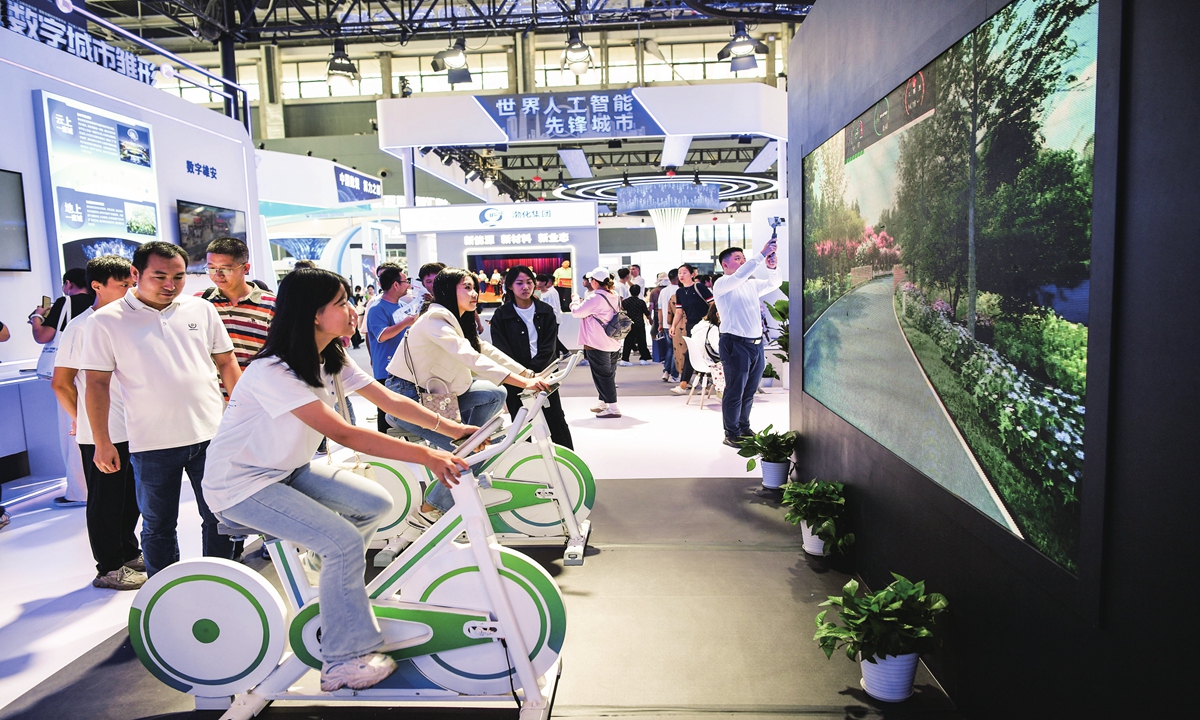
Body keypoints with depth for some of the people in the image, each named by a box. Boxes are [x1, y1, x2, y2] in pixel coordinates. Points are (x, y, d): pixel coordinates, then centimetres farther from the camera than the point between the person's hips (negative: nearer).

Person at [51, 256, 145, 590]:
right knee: (105, 501, 6)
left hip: (134, 430, 7)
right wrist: (82, 420, 0)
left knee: (131, 498, 18)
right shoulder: (81, 327, -13)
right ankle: (109, 568, 18)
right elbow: (61, 383, -11)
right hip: (101, 435, -6)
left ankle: (129, 554, 33)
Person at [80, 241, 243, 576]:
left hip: (211, 435, 2)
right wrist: (101, 442, -5)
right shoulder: (107, 320, -2)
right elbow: (97, 383, -2)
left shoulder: (202, 309, 5)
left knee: (220, 518, 11)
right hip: (152, 444, -2)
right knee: (158, 526, 12)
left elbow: (226, 362, 10)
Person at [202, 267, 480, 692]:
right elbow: (345, 434, -36)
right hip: (240, 485, -9)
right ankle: (343, 663, -6)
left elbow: (389, 401, -2)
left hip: (287, 471, 9)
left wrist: (451, 427, -14)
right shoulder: (272, 371, -29)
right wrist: (426, 457, -40)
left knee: (376, 504, -1)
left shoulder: (331, 361, -1)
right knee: (343, 542, -21)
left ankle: (337, 588, 19)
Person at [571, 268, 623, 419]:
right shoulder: (613, 296, 9)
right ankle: (604, 403, 27)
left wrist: (575, 303, 6)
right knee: (609, 374, 15)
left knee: (602, 375, -3)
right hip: (613, 343, 9)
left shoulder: (596, 298, -18)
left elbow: (577, 312, -14)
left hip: (597, 344, -9)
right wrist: (581, 304, 15)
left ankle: (612, 407, -4)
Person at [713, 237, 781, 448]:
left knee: (749, 391, 14)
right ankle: (731, 434, 9)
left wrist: (771, 268, -2)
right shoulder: (722, 284, -5)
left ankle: (744, 428, 27)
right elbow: (740, 276, -23)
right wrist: (762, 255, -25)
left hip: (756, 343, 7)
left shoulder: (751, 284, 17)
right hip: (735, 344, -7)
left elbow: (774, 283, 19)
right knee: (735, 392, 0)